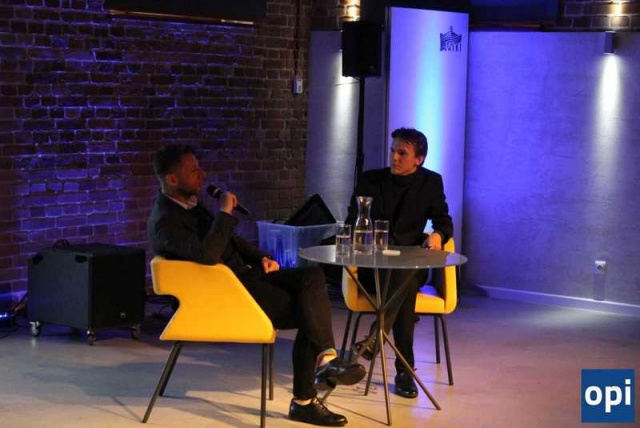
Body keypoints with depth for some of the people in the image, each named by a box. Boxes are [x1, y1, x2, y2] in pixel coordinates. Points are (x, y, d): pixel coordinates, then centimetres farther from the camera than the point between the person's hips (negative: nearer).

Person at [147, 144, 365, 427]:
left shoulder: (191, 205, 14)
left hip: (243, 275, 9)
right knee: (306, 312, -17)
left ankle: (325, 361, -23)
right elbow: (207, 255, -33)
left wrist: (261, 257, 8)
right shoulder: (165, 222, -16)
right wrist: (225, 212, -22)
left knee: (312, 276, -13)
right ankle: (303, 402, -10)